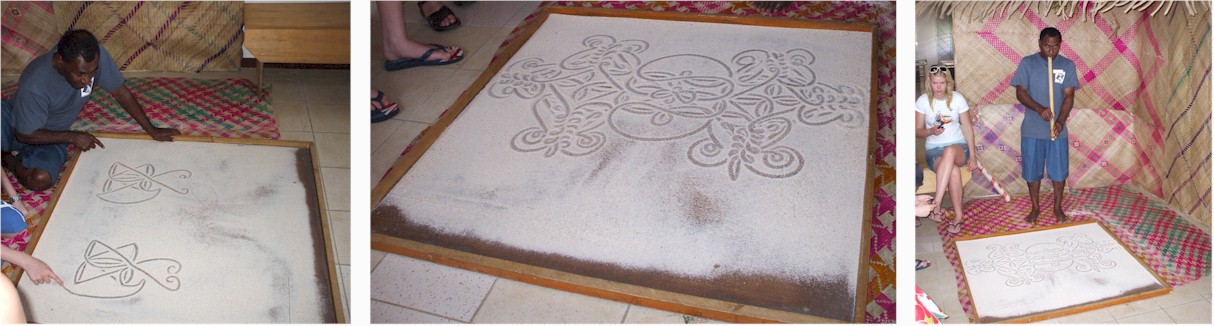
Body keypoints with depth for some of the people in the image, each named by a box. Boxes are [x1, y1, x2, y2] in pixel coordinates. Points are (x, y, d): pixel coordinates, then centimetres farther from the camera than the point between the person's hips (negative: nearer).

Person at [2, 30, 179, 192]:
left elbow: (121, 93, -9)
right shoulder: (35, 86, -35)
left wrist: (152, 131, -4)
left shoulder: (96, 57, -25)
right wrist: (73, 137, -18)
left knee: (41, 179, -27)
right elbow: (26, 135, -21)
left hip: (53, 133, 4)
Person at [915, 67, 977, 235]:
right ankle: (958, 215, -27)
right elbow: (917, 131, 4)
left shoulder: (957, 98, -1)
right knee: (954, 171, -36)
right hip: (934, 150, 0)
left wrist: (972, 157, -4)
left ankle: (936, 205, -46)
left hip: (958, 147, 0)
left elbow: (968, 128, 2)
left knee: (949, 151, -40)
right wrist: (931, 131, -18)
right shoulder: (923, 101, -1)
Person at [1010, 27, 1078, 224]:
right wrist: (1039, 109, -23)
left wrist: (1060, 121, -19)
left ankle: (1058, 207, 25)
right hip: (1032, 130, -1)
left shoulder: (1067, 65, 0)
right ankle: (1035, 208, 23)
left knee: (1059, 170, 7)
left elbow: (1069, 96, -4)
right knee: (1032, 170, 7)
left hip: (1057, 129, 1)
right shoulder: (1027, 63, -3)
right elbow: (1020, 92, -7)